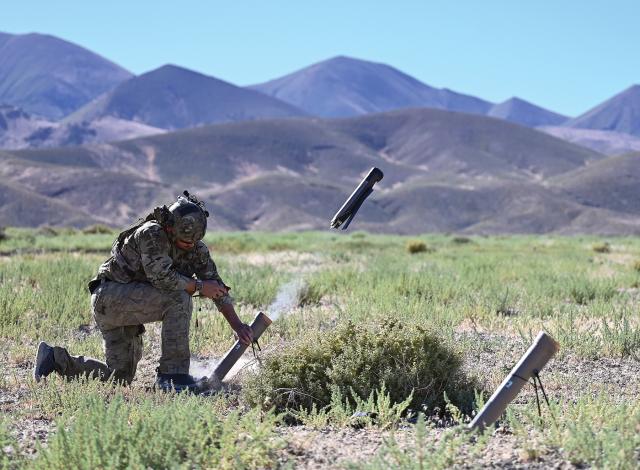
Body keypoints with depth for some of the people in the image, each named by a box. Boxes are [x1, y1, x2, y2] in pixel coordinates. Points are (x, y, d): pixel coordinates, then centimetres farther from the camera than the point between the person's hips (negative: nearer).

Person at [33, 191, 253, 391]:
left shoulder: (196, 248, 0)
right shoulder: (151, 234, -21)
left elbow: (217, 287, 1)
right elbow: (163, 278, -30)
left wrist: (238, 325, -8)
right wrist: (199, 286, -19)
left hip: (127, 305, 9)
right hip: (109, 295, -9)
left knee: (119, 378, 8)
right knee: (178, 299, -27)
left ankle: (56, 358, 20)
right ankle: (172, 373, -23)